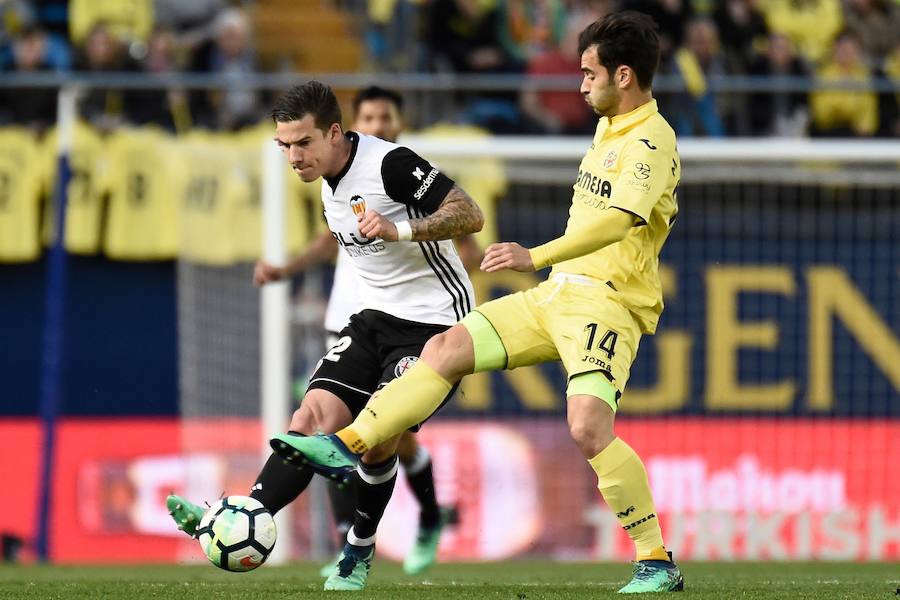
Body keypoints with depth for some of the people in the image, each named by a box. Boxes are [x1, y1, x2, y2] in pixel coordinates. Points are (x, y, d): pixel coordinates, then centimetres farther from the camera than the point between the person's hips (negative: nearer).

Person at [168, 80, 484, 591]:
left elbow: (470, 215, -21)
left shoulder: (391, 164, -19)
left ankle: (359, 553, 7)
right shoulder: (331, 183, 9)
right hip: (376, 318, 8)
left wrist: (400, 230, -32)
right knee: (315, 414, -11)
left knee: (377, 440, -15)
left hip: (434, 322, -8)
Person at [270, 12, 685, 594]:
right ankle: (348, 445, 2)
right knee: (446, 350, 1)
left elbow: (616, 220, -30)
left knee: (589, 429, -24)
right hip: (558, 292, 9)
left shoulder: (652, 142, -15)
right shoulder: (608, 127, 15)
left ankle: (658, 562, -16)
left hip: (609, 301, -9)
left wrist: (536, 256, -36)